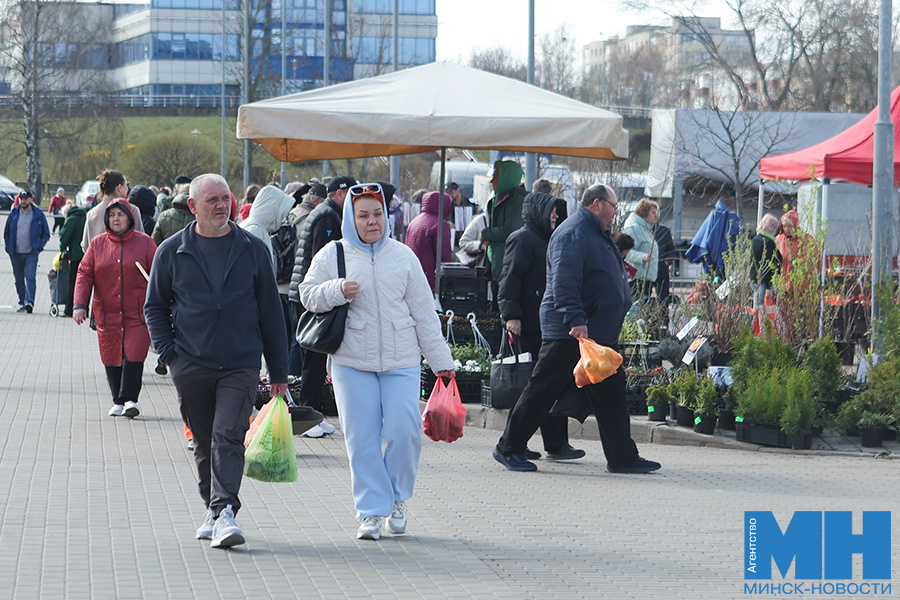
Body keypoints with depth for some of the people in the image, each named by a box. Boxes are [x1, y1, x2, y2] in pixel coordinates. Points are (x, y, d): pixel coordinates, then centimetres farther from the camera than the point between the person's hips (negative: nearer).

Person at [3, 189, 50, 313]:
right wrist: (8, 248, 5)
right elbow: (6, 233, 15)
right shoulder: (13, 214, 7)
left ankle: (29, 302, -25)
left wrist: (39, 248, -4)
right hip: (16, 254, 3)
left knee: (30, 276, -17)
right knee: (19, 279, 7)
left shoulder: (39, 215, 1)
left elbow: (46, 234, 8)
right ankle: (22, 303, 17)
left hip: (31, 253, -3)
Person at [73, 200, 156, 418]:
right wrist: (80, 304, -7)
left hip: (137, 313, -3)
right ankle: (118, 401, 17)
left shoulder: (144, 242, 3)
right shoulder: (97, 244, 7)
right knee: (111, 358, 6)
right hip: (107, 314, 3)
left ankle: (130, 400, -8)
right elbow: (84, 274, 5)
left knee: (133, 355, -13)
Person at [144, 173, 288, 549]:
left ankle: (224, 513, -20)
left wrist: (278, 370, 7)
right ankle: (214, 512, 22)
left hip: (241, 366, -1)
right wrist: (168, 352, -1)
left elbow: (270, 310, 8)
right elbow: (155, 305, 13)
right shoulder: (172, 252, 6)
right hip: (191, 366, 1)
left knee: (228, 437, -14)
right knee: (204, 443, 9)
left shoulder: (253, 250, 6)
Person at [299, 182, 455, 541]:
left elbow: (423, 310, 11)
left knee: (404, 430, -8)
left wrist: (440, 359, 10)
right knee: (362, 438, -2)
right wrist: (338, 290, -14)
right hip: (352, 363, -1)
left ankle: (397, 498, 14)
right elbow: (308, 295, 6)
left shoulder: (403, 256, 8)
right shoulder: (332, 255, 4)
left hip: (401, 362, 1)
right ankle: (371, 511, 6)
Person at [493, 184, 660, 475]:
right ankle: (509, 448, 5)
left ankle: (623, 457, 9)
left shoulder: (598, 235, 21)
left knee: (610, 392, 7)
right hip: (569, 333, -10)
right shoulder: (573, 234, -13)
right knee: (542, 390, -4)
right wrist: (575, 320, -32)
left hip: (598, 334, 10)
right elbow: (563, 282, -24)